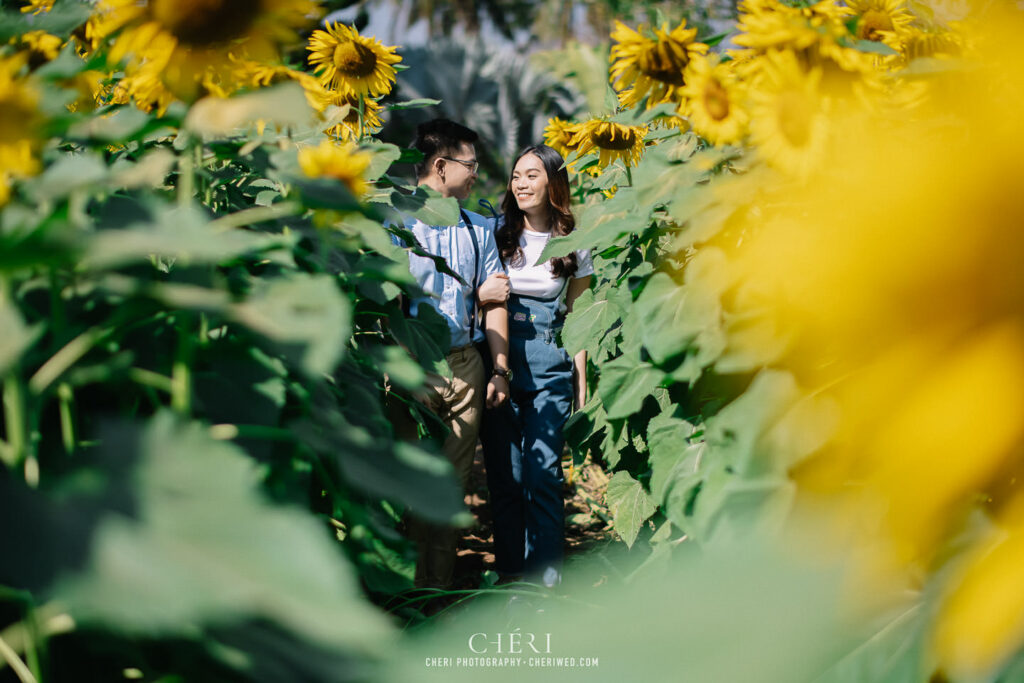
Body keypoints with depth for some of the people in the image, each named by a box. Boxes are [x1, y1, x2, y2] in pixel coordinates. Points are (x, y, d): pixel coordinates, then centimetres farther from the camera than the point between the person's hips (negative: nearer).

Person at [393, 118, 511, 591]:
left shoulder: (477, 228, 15)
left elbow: (493, 300, 15)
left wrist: (500, 369, 6)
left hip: (465, 365, 5)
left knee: (454, 482, 5)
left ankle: (441, 588, 12)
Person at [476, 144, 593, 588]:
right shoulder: (496, 235, 6)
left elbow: (576, 314, 13)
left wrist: (581, 377, 10)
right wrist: (481, 295, -13)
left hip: (549, 366, -1)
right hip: (498, 362, 1)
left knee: (543, 475, -7)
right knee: (504, 473, 2)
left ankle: (543, 581, 2)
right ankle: (509, 574, 14)